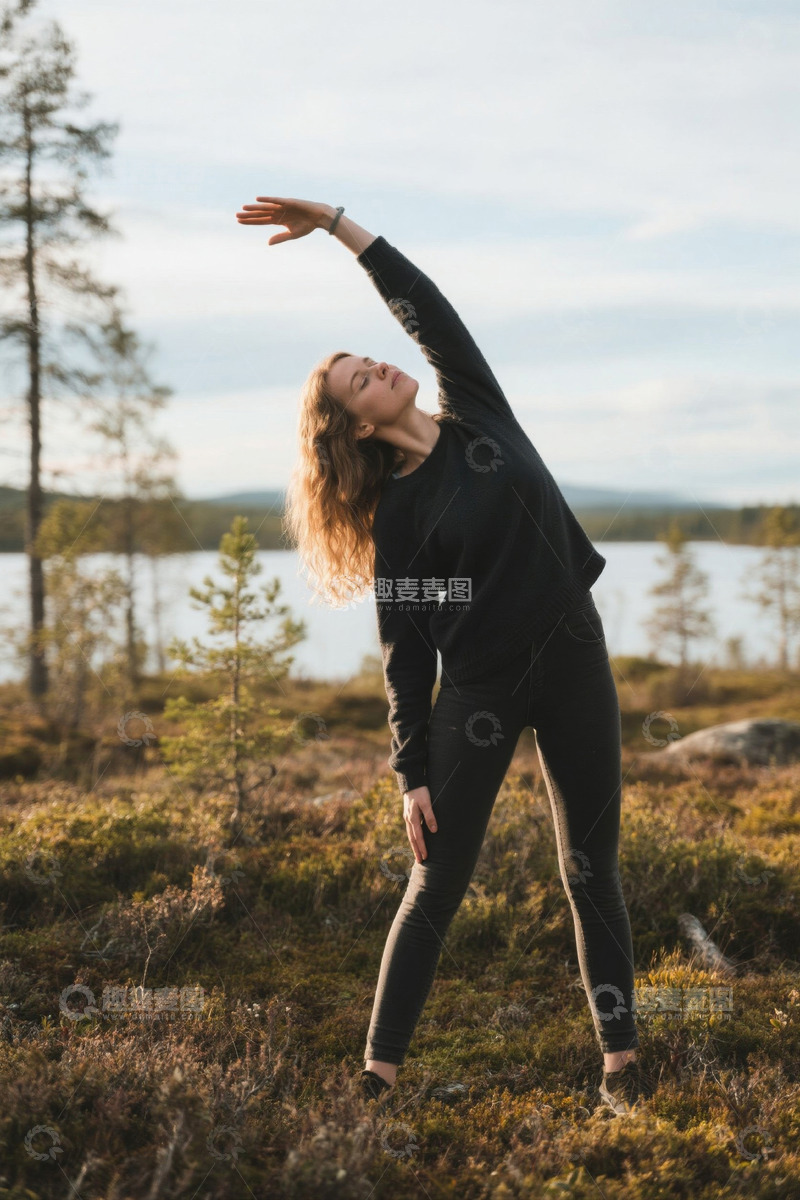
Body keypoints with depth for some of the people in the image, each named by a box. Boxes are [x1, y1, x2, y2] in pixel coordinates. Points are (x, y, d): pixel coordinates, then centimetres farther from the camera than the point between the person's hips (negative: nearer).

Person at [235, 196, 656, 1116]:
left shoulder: (477, 413, 6)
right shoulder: (397, 513, -4)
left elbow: (427, 308, 0)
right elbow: (405, 650, -5)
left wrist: (334, 221, 1)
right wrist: (412, 773, -9)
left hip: (573, 661, 4)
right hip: (479, 692, -4)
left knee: (591, 873, 7)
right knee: (437, 884, -1)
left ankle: (620, 1060, 12)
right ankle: (379, 1072, 4)